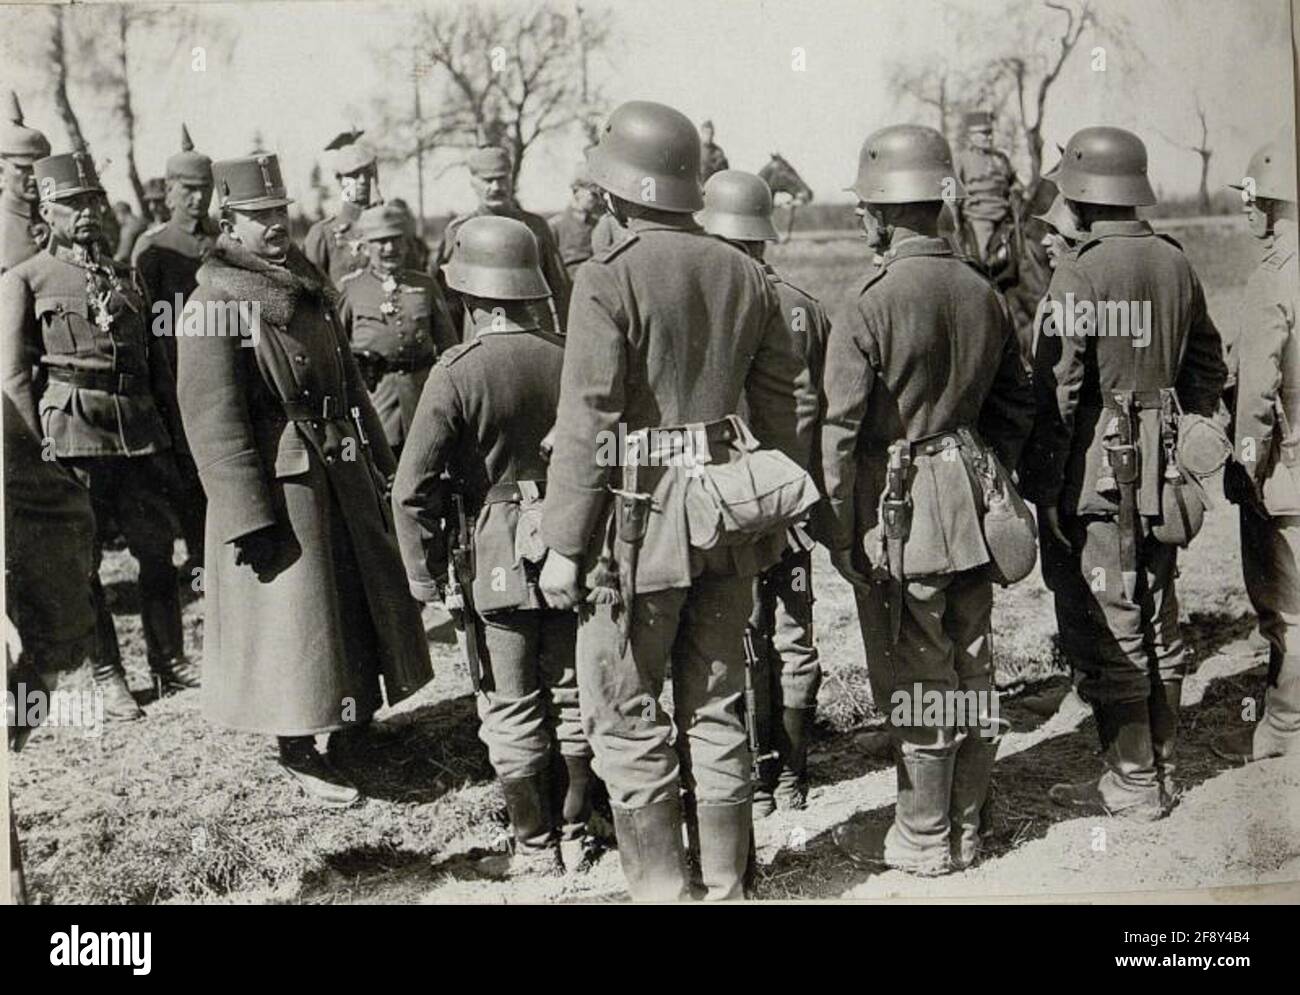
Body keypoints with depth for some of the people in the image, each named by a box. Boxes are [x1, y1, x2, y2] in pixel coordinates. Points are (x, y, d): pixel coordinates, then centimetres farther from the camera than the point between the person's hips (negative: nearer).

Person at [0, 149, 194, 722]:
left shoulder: (124, 278, 17)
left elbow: (159, 367, 18)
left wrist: (168, 441, 12)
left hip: (140, 433, 4)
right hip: (73, 432, -4)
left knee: (158, 550, 7)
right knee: (80, 562, 2)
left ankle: (169, 663, 20)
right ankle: (107, 678, 12)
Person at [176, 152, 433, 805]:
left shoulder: (308, 287, 10)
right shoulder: (213, 308, -15)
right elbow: (211, 420, -18)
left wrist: (376, 459, 17)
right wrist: (250, 518, -21)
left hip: (344, 475, 8)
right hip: (278, 483, -8)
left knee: (360, 598, 17)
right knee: (292, 619, 1)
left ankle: (353, 727, 35)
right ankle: (299, 757, 16)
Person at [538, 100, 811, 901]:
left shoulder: (609, 279, -12)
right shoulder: (745, 274, 7)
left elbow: (588, 424, -15)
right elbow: (790, 406, 11)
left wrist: (564, 545, -10)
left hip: (639, 517, -6)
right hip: (728, 513, 6)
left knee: (626, 714, 6)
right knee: (717, 706, 15)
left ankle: (661, 886, 11)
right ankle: (727, 883, 23)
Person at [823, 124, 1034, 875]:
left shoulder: (873, 306, -15)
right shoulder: (985, 295, 5)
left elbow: (842, 431, -15)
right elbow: (1018, 405, 13)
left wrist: (839, 532, -7)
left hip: (900, 511, -6)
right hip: (972, 511, 6)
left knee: (915, 677, 3)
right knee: (971, 667, 13)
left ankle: (925, 839, 13)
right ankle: (968, 827, 25)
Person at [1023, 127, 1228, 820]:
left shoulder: (1079, 274, -15)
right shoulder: (1175, 262, 7)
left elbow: (1058, 389, -17)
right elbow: (1209, 365, 15)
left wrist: (1044, 485, -12)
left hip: (1101, 468, -7)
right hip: (1162, 469, 8)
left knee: (1108, 631, 0)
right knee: (1158, 621, 15)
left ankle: (1131, 784, 7)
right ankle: (1161, 768, 26)